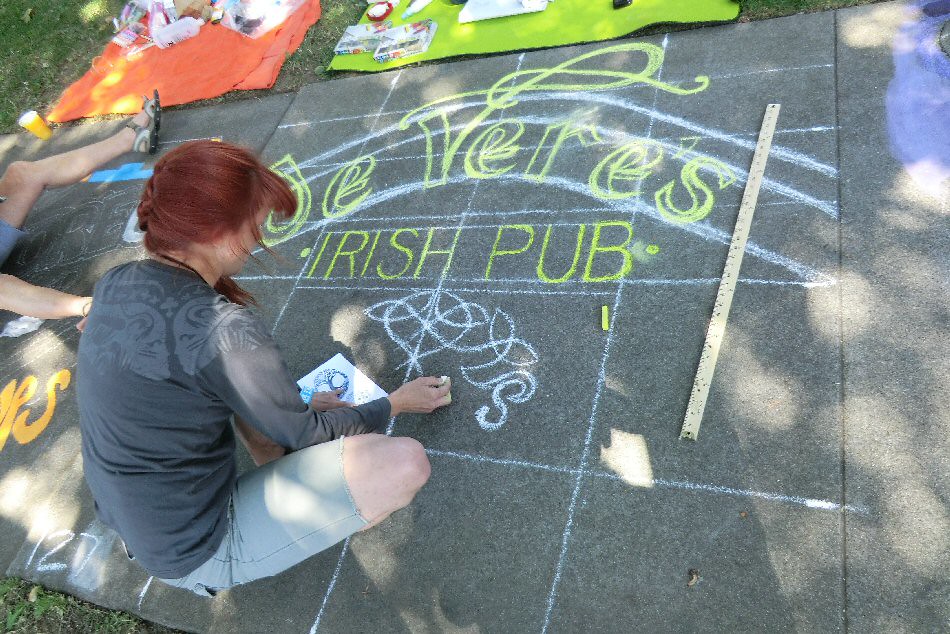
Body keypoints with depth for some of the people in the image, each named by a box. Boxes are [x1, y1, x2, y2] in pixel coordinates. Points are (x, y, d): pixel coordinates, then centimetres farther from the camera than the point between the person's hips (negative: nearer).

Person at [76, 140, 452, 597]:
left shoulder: (114, 283, -6)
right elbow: (304, 436, -14)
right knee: (404, 464, -20)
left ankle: (279, 486, 11)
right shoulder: (221, 332, -30)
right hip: (197, 554, -8)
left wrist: (295, 403, 9)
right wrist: (397, 402, 2)